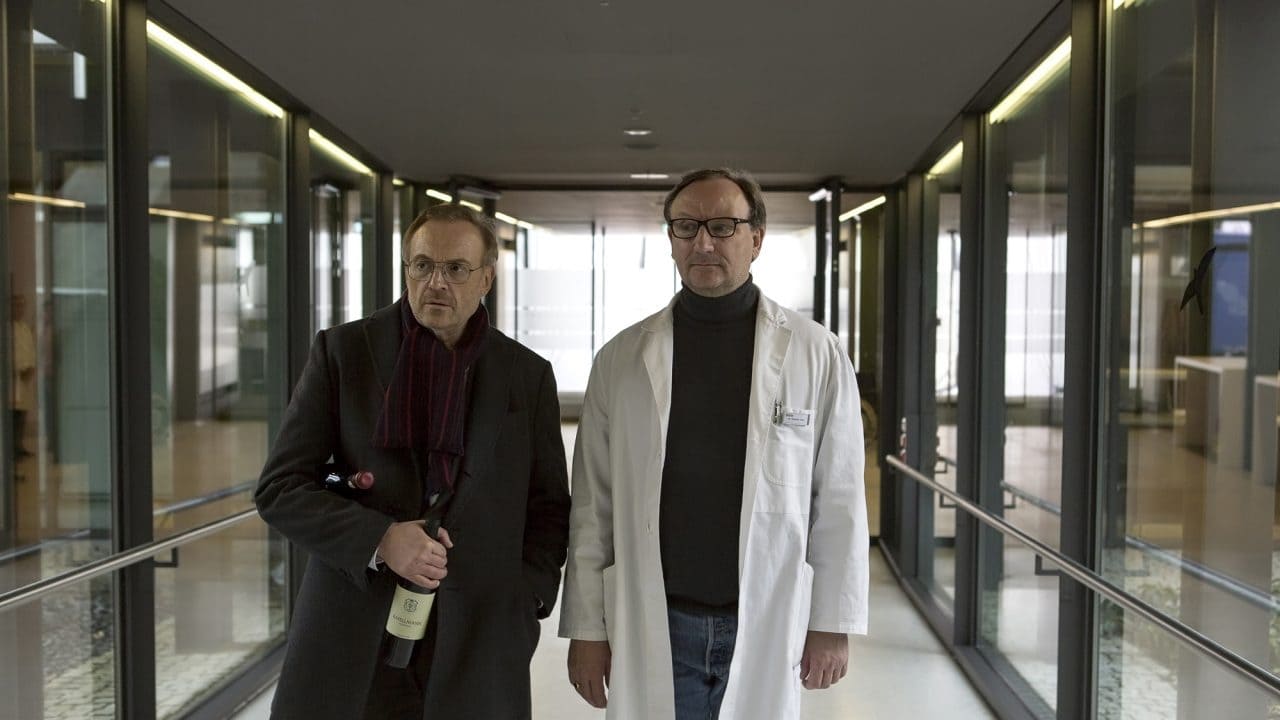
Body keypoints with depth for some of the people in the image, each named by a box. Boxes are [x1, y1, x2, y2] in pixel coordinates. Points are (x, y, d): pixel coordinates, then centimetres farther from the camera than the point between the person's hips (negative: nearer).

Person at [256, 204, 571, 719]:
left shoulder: (528, 375, 5)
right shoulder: (342, 351, 1)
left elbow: (550, 506, 12)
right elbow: (279, 489, -2)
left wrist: (525, 600, -2)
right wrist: (379, 540, -15)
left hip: (478, 646, 1)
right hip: (353, 637, -1)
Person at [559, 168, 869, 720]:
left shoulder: (816, 355, -2)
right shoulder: (622, 358, 1)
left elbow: (838, 502, 0)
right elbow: (593, 503, 2)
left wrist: (833, 625, -1)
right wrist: (586, 628, 1)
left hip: (768, 627, 0)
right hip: (652, 627, 1)